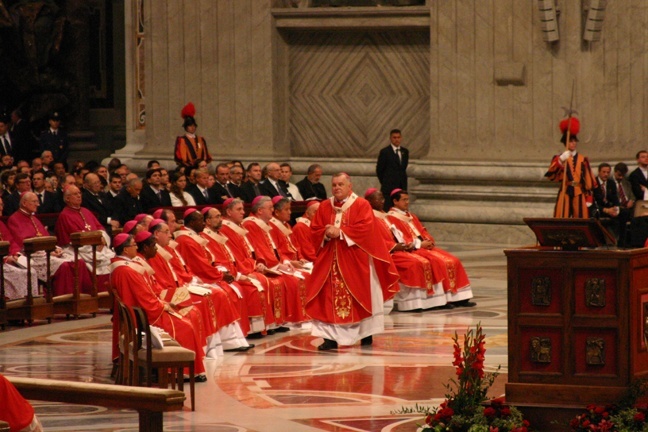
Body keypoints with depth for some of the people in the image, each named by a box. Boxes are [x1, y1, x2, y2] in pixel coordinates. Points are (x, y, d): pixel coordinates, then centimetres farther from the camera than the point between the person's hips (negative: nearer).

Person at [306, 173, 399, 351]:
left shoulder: (361, 205, -2)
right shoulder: (324, 207, 11)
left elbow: (365, 229, -14)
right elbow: (315, 230, 8)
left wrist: (340, 233, -18)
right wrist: (327, 234, -13)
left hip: (355, 260, -3)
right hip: (330, 260, 3)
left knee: (361, 296, 1)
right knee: (330, 298, -3)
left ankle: (366, 335, 11)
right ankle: (331, 337, -3)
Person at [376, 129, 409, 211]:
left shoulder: (405, 152, 11)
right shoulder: (384, 152, -5)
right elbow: (379, 170, 0)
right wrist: (385, 182, 6)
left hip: (402, 186, 5)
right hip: (389, 188, -4)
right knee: (388, 210, -7)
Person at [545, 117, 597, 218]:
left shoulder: (583, 160, 10)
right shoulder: (558, 158, 5)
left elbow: (588, 180, 9)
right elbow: (551, 175, -13)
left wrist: (588, 199, 3)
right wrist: (561, 160, -27)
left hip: (579, 195, 2)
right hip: (565, 194, -2)